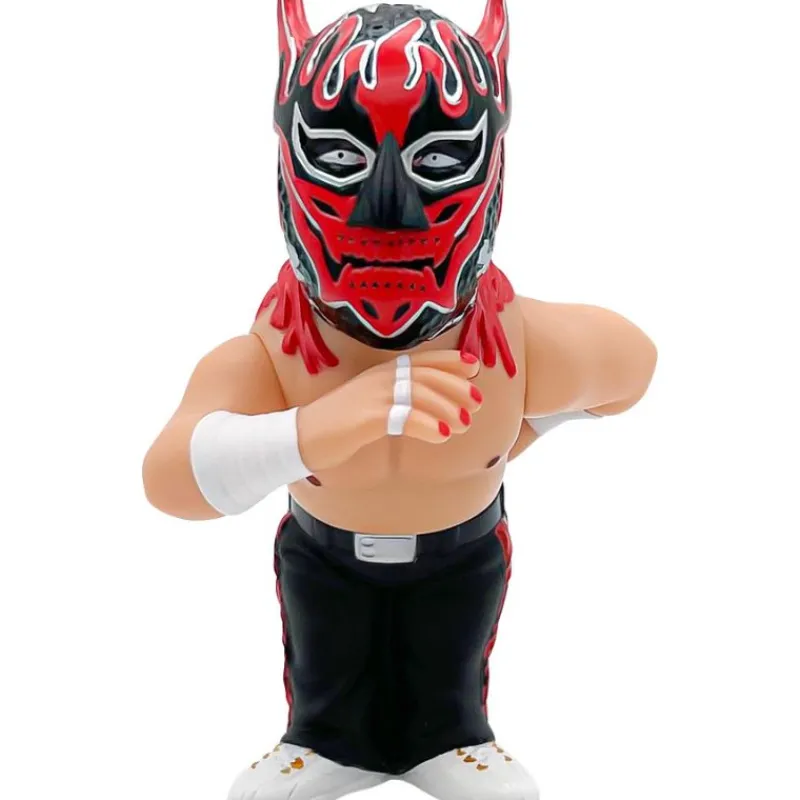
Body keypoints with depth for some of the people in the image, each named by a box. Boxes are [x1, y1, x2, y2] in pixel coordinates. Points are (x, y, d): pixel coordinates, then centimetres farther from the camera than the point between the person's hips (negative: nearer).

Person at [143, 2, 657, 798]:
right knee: (327, 676, 27)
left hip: (462, 551, 1)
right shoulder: (259, 362, -44)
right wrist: (313, 429, -78)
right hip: (323, 552, 0)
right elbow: (171, 479, -61)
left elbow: (633, 361, -18)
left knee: (448, 678, 26)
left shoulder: (531, 349, -40)